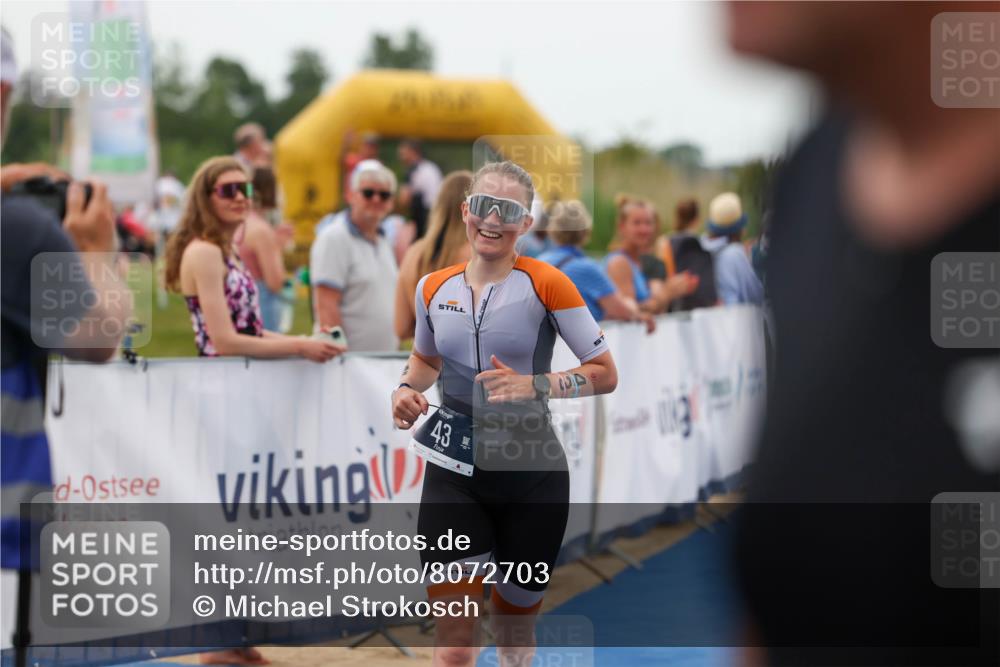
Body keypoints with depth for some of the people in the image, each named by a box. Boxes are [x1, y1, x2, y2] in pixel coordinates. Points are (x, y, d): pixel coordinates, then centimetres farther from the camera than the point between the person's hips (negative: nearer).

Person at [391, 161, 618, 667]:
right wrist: (407, 389, 1)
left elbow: (606, 374, -7)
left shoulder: (545, 284, -9)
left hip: (533, 477, -1)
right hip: (454, 476, 2)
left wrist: (535, 386, -22)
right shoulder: (433, 289, 2)